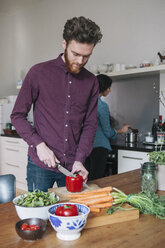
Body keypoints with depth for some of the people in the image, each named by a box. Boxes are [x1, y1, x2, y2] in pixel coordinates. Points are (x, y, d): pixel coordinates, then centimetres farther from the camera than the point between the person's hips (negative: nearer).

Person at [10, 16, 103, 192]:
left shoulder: (91, 81, 4)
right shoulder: (39, 72, -6)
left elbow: (90, 124, 4)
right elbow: (17, 116, -3)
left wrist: (79, 159, -7)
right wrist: (39, 144, -15)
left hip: (73, 165, 3)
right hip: (40, 164, -3)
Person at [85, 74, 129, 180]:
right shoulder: (102, 105, -16)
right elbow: (108, 132, -10)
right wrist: (122, 130, 6)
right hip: (99, 146, -7)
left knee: (87, 178, 16)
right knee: (96, 180, 1)